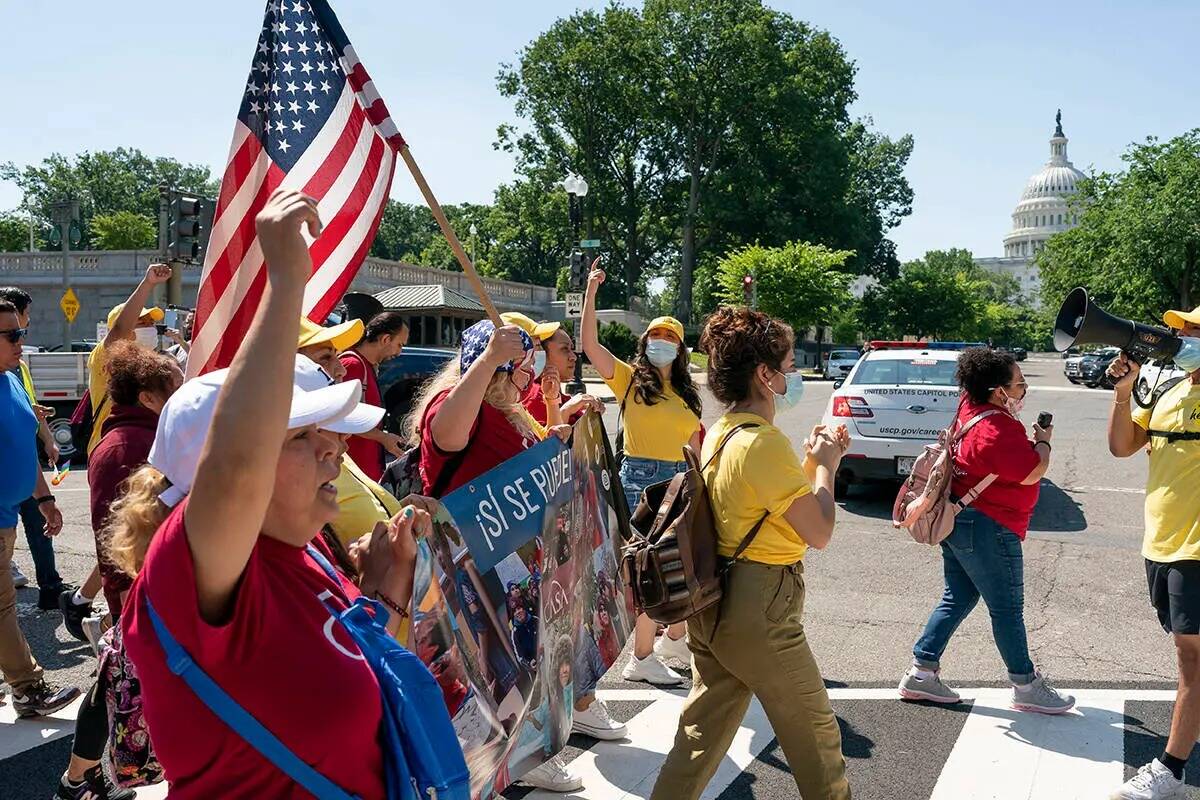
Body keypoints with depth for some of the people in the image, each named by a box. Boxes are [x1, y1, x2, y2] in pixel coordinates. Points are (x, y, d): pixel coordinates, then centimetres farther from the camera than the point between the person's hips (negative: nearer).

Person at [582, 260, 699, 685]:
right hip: (641, 479, -6)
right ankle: (642, 658, 7)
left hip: (679, 480, 6)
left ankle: (674, 638, 33)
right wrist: (591, 290, -17)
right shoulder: (629, 379, -1)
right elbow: (590, 343, -13)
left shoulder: (685, 394, 12)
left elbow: (696, 445, 16)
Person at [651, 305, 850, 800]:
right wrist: (824, 466, -4)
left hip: (714, 604, 9)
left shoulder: (719, 434, 9)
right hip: (759, 611, -9)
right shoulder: (765, 441, -21)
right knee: (816, 735, 11)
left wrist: (811, 461, 10)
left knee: (703, 731, 17)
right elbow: (819, 533, -18)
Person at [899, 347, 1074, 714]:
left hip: (959, 520, 10)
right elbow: (1032, 472, -22)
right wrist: (1043, 441, -6)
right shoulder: (998, 431, -24)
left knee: (957, 599, 16)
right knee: (1007, 609, 4)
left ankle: (921, 672, 18)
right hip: (987, 529, -10)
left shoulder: (971, 407, 4)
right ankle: (1026, 686, 17)